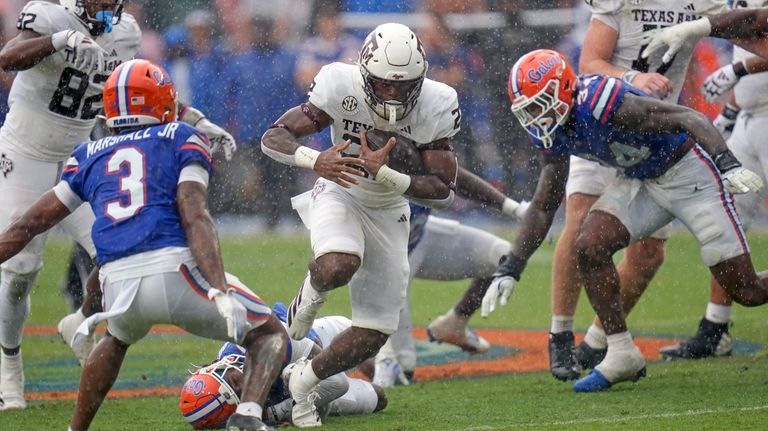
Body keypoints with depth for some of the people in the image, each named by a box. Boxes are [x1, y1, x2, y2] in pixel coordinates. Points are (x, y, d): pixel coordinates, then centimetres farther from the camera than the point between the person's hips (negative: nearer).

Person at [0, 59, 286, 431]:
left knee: (118, 337, 40)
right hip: (175, 271, -4)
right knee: (270, 335, 14)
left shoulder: (89, 156, 23)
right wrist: (219, 291, -14)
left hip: (118, 287, 4)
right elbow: (195, 220, -5)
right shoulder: (182, 140, 11)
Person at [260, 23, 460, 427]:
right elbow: (272, 138, -23)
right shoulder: (341, 87, -26)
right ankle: (311, 295, -1)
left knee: (373, 335, 0)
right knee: (337, 267, -38)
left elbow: (443, 192, -21)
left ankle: (303, 384, 26)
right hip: (340, 193, -3)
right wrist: (316, 161, -43)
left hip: (389, 210, 3)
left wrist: (383, 173, -35)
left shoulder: (434, 106, -23)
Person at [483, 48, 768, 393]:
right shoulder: (554, 133, -4)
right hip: (641, 181, 8)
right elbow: (543, 207, 7)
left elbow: (691, 119, -33)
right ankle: (621, 356, -2)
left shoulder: (601, 103, -31)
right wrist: (509, 270, 2)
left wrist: (728, 165, -48)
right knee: (589, 248, -13)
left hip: (688, 170, -8)